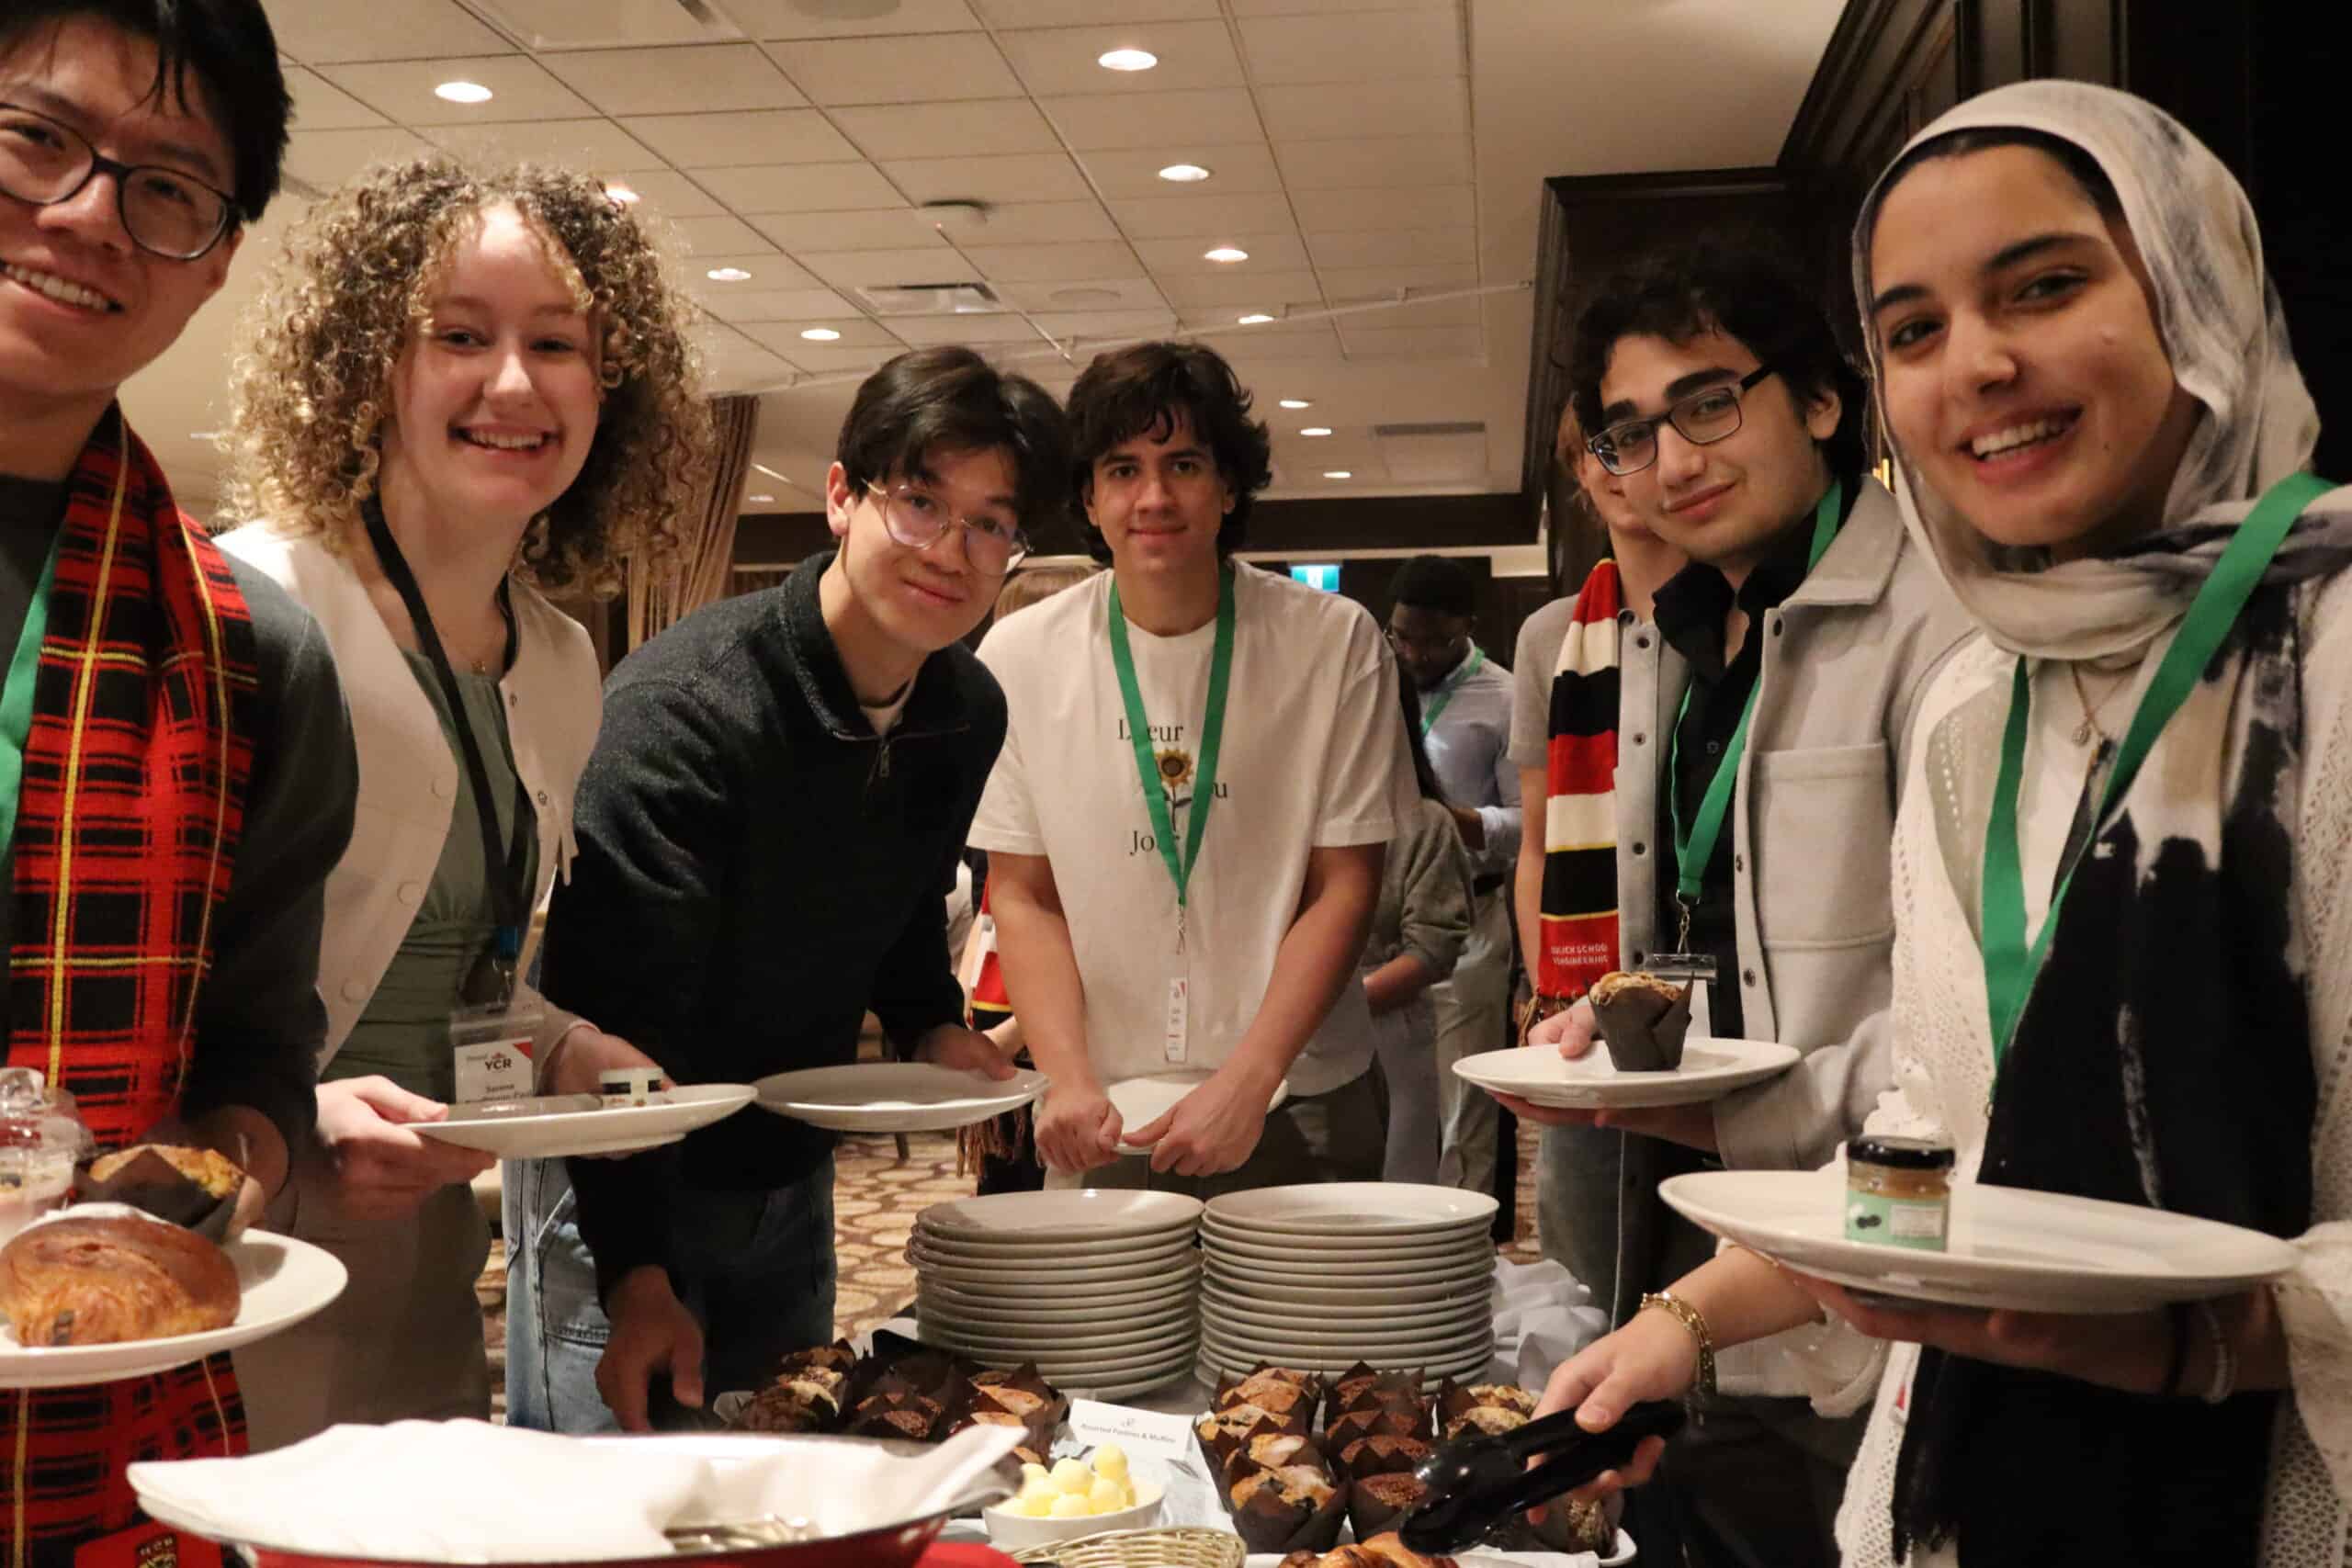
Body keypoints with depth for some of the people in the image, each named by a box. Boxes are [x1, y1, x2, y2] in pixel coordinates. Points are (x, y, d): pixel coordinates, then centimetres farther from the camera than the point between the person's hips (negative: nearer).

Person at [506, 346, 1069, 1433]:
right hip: (618, 1191, -7)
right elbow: (609, 1021, -29)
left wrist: (931, 1027, -3)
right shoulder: (683, 705, -27)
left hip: (790, 1181, 7)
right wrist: (634, 1270, -34)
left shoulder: (970, 714, -3)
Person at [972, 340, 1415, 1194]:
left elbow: (1345, 885, -5)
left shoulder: (1334, 642, -6)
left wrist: (1247, 1081, -14)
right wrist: (1068, 1081, -12)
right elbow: (1023, 896, 2)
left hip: (1300, 1104, 0)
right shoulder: (1020, 656, -3)